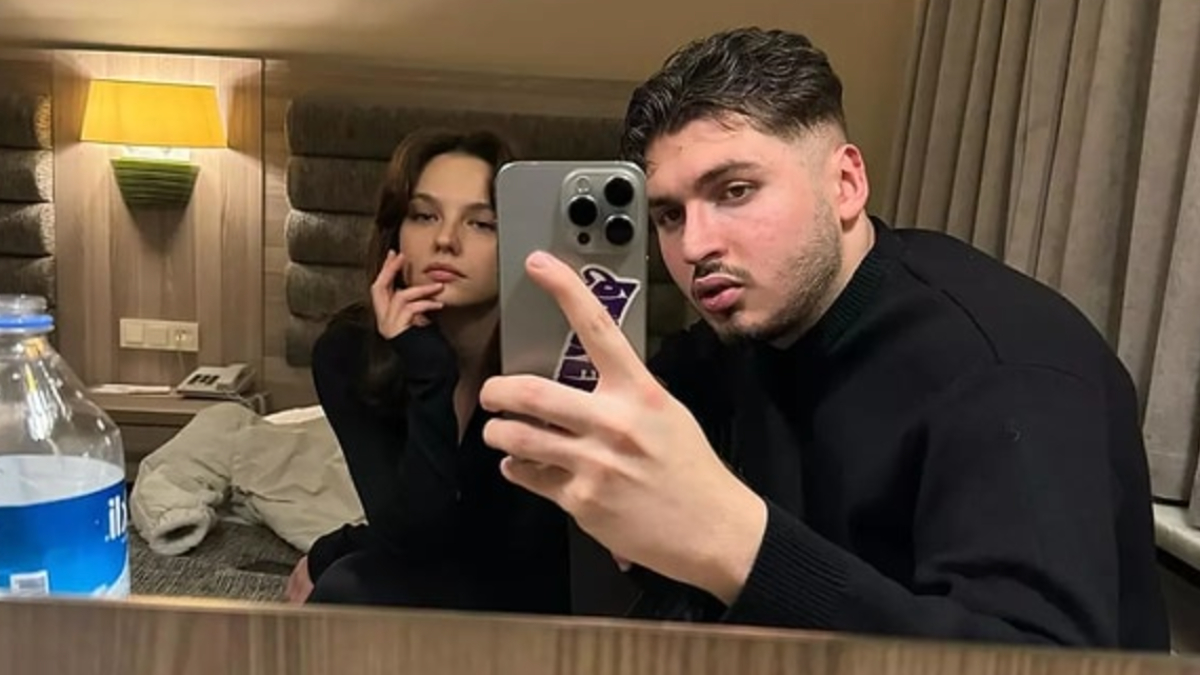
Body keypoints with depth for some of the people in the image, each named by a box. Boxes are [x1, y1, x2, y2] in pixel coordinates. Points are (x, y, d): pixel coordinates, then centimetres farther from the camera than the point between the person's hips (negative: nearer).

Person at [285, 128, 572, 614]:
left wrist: (330, 554, -15)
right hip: (420, 584, 3)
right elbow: (412, 532, -22)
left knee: (350, 590, -24)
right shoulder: (348, 350, -15)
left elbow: (511, 553, -22)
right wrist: (427, 372, -33)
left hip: (532, 594, -2)